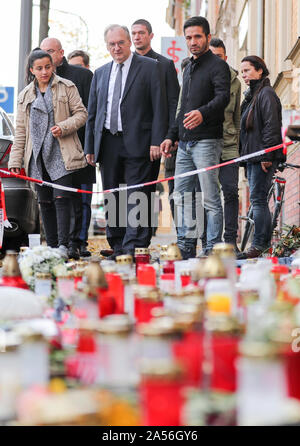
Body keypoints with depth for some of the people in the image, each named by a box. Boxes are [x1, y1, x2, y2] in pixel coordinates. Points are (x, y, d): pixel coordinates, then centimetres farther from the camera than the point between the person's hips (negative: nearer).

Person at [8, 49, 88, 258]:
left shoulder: (66, 87, 4)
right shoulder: (25, 96, 15)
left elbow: (81, 113, 2)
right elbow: (21, 131, 14)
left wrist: (64, 127, -16)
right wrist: (15, 161, 8)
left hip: (61, 154, -4)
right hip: (38, 156, 4)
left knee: (61, 198, -13)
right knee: (45, 202, 6)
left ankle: (63, 245, -14)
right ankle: (51, 246, 11)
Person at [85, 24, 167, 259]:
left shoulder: (149, 67, 2)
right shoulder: (100, 73, 16)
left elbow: (159, 107, -3)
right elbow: (92, 113, 17)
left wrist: (157, 141, -12)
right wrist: (90, 147, 11)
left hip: (136, 143, -5)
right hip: (107, 143, 5)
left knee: (135, 195, -8)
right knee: (111, 198, 7)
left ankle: (132, 246, -9)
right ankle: (117, 247, 15)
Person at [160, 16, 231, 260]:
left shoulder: (218, 66, -4)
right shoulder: (188, 68, 22)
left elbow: (223, 97, -20)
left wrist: (203, 113, -38)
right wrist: (172, 136, 22)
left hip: (207, 141, -8)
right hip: (185, 143, 8)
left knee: (210, 199, -7)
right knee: (182, 196, 8)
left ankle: (213, 250, -3)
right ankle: (186, 247, 15)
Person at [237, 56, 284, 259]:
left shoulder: (267, 93, -10)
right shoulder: (252, 95, 20)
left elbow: (271, 126, -17)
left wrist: (266, 155, -21)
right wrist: (246, 155, 17)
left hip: (264, 157, -10)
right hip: (253, 156, 10)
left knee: (257, 198, -10)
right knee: (258, 199, 9)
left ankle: (259, 245, -8)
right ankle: (265, 243, 14)